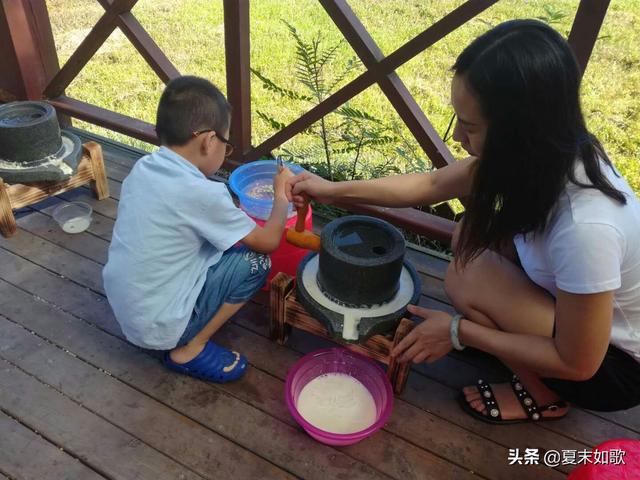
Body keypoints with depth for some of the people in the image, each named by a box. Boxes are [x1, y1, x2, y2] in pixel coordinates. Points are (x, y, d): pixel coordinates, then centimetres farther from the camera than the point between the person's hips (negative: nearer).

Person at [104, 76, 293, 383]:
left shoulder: (142, 167, -3)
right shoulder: (202, 193, -25)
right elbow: (268, 241, -11)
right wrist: (281, 195, 3)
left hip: (125, 309, 8)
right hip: (158, 325, -7)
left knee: (222, 242, 15)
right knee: (255, 262, -3)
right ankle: (189, 350, 4)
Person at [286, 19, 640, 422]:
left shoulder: (582, 226, -40)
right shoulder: (544, 151, -16)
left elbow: (577, 363, -26)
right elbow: (432, 184, -4)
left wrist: (458, 332, -21)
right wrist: (335, 190, -5)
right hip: (569, 302, 7)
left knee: (469, 281, -23)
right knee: (473, 235, -5)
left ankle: (543, 393, 2)